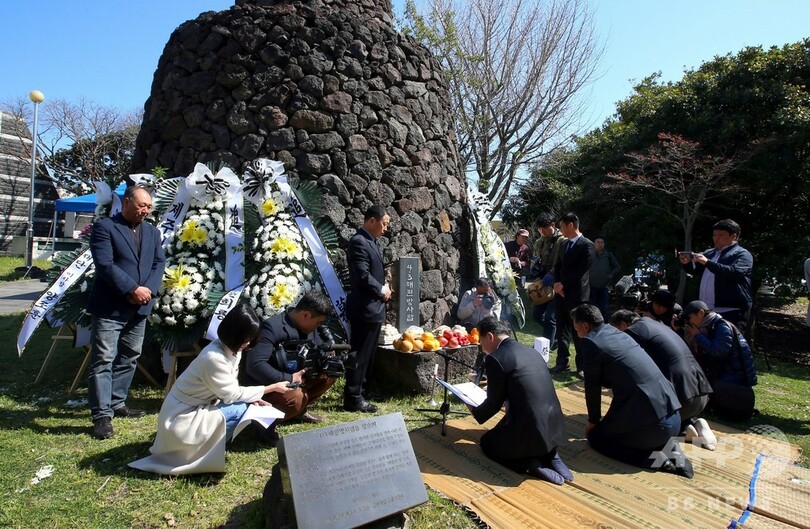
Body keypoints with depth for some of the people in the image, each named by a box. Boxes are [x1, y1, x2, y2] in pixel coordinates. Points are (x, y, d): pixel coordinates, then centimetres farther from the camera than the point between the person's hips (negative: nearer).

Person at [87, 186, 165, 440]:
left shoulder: (152, 232, 14)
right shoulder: (104, 227, -5)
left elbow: (159, 264, 7)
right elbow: (105, 265, -15)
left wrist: (148, 290, -10)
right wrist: (132, 289, -19)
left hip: (139, 308, 6)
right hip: (109, 308, -6)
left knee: (129, 359, 14)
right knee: (103, 361, -4)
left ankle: (117, 403, 28)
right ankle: (102, 415, 1)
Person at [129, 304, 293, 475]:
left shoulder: (231, 349, -2)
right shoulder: (214, 358, -29)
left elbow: (229, 389, 4)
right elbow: (232, 394, -19)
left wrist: (253, 398, -13)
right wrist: (272, 388, -14)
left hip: (197, 408, 9)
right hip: (180, 418, -9)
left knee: (247, 404, 0)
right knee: (240, 409, -20)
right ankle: (203, 452, -4)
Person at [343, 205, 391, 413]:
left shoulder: (370, 241, 15)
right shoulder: (359, 242, -16)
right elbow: (362, 275, -24)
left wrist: (383, 287, 6)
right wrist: (382, 290, -11)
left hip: (373, 308, 10)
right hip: (364, 308, -10)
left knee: (367, 355, 17)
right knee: (359, 355, -2)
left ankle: (359, 391, 28)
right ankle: (353, 398, 7)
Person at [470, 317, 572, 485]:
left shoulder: (495, 359, -12)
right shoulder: (530, 351, 11)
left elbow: (494, 403, -5)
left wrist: (476, 412, 16)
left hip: (529, 428, -7)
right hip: (553, 425, 7)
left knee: (487, 442, 21)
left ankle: (530, 464, 0)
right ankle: (550, 456, 13)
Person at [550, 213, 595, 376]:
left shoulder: (587, 245, -9)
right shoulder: (565, 245, 15)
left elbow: (581, 271, -17)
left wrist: (563, 284, -14)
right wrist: (557, 283, -3)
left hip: (577, 295, -7)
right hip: (562, 293, 7)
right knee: (562, 328, 10)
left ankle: (582, 366, 11)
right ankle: (562, 362, 19)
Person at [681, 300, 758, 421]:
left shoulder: (722, 326, -14)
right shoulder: (709, 328, 12)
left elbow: (717, 352, -29)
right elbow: (700, 360, 8)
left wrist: (698, 335, -17)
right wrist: (691, 338, -4)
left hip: (734, 381, -9)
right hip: (722, 377, 9)